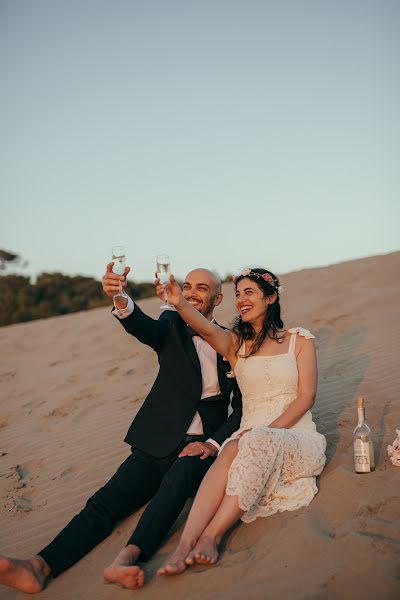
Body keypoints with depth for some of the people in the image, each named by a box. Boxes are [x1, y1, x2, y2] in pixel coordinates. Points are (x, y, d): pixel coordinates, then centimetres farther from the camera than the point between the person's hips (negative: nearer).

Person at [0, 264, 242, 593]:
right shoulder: (172, 325, 11)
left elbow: (242, 407, 7)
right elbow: (143, 326, -14)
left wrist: (214, 443, -10)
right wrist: (120, 299, -37)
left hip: (200, 449, -2)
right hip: (157, 445, 2)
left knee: (182, 471, -36)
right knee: (104, 502, -19)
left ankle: (128, 556, -53)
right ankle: (40, 566, -38)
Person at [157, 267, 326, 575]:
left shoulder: (299, 340, 9)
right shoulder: (236, 344, 13)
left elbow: (306, 396, -1)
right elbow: (208, 330, -11)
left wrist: (268, 431, -16)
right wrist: (179, 304, -32)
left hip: (298, 440, -2)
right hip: (254, 438, 2)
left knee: (258, 441, -36)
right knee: (233, 449, -35)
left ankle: (211, 536, -40)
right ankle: (186, 543, -46)